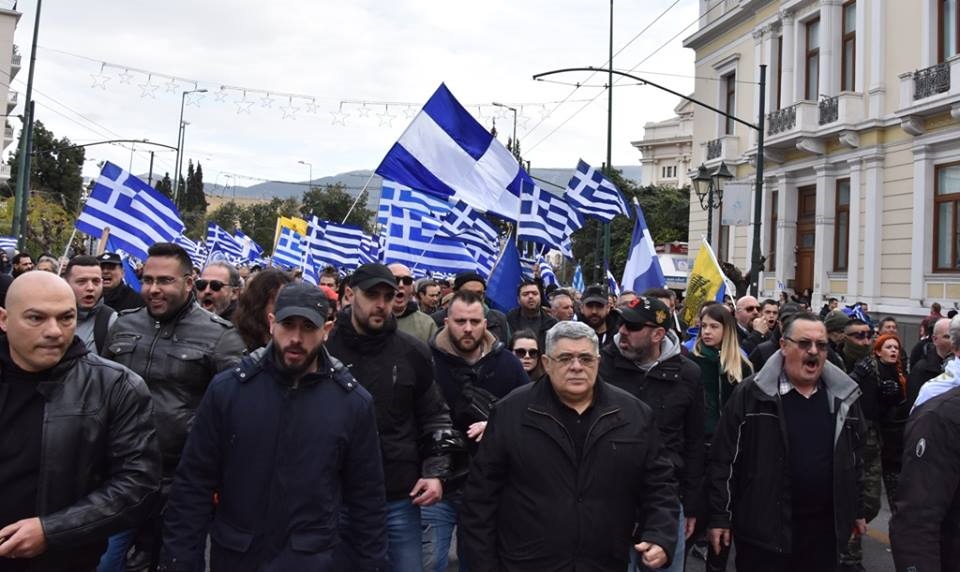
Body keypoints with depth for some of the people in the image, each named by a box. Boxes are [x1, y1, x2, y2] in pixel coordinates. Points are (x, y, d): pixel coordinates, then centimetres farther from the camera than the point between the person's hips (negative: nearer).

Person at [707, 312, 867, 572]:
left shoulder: (844, 396, 5)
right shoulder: (751, 394, -9)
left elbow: (855, 458, 16)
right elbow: (724, 460, -8)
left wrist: (857, 510, 18)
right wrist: (720, 516, -8)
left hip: (824, 528, 4)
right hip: (763, 528, -4)